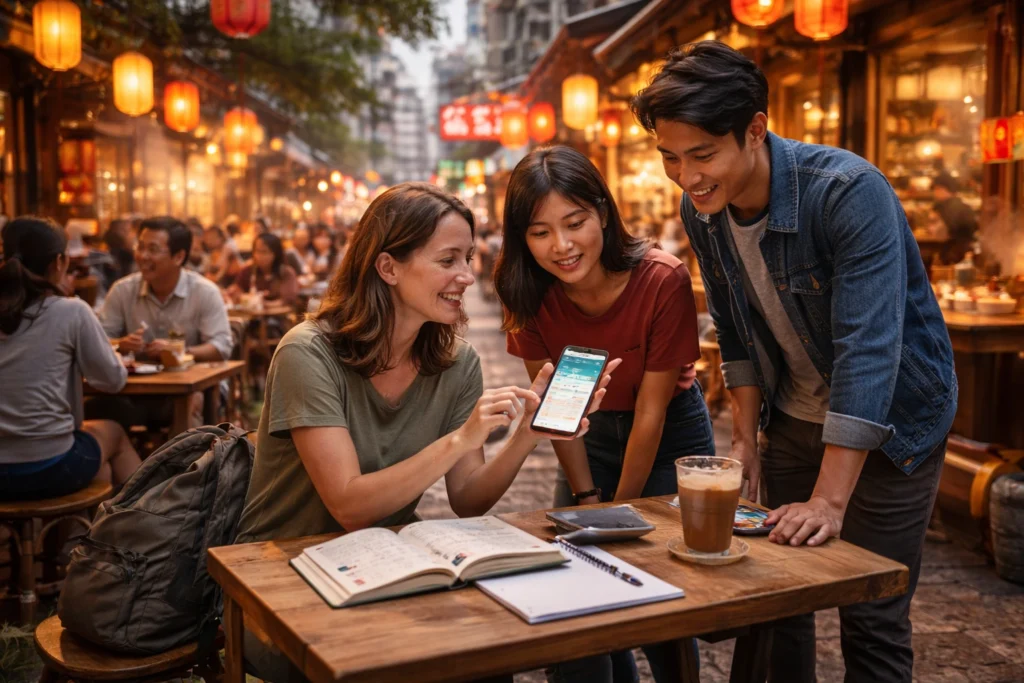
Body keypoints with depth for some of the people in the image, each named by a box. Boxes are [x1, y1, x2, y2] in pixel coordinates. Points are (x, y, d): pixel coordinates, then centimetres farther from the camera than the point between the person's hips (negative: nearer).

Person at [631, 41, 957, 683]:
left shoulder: (849, 193, -29)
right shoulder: (702, 209, -8)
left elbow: (867, 350, -33)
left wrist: (828, 501, -35)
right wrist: (745, 437, 3)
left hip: (889, 420, -5)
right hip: (794, 416, 6)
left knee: (872, 619, 0)